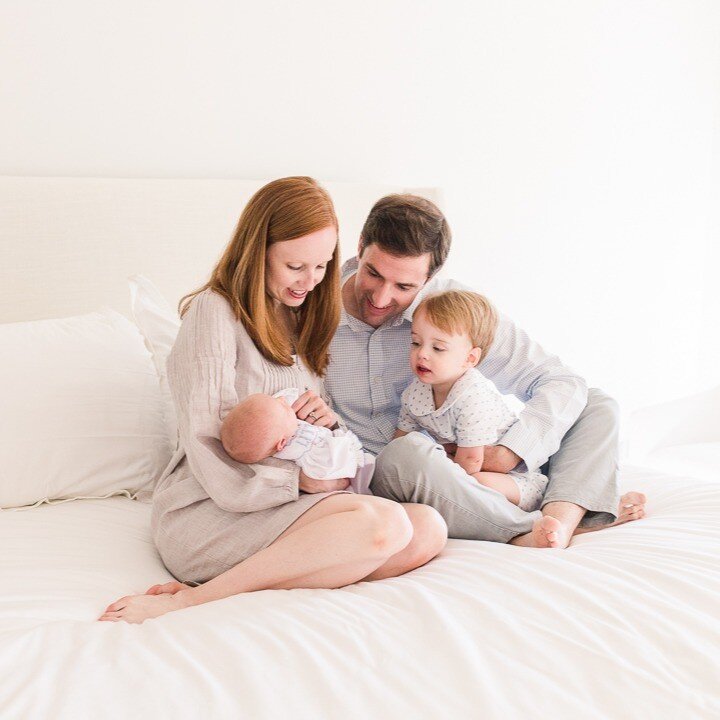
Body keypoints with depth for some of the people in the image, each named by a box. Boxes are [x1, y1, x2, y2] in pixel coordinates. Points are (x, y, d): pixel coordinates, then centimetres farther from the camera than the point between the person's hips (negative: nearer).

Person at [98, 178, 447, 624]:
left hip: (286, 502, 8)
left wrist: (328, 420, -1)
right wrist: (301, 479, -15)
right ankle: (195, 599, -23)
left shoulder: (304, 318, 18)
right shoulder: (215, 311, -7)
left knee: (428, 529, -17)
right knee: (384, 524, -29)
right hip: (208, 512, -8)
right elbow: (209, 457, -14)